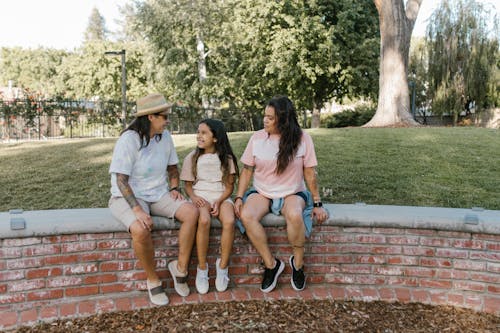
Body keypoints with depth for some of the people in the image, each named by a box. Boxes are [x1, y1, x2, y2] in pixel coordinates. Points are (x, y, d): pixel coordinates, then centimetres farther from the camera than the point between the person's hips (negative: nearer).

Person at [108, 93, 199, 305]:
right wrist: (137, 210, -31)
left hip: (159, 195, 6)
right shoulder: (129, 140, -17)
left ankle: (180, 267, -3)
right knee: (140, 230, -35)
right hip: (129, 197, -5)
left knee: (191, 212, -20)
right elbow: (121, 181, -21)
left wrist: (174, 188, -2)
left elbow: (172, 167, 16)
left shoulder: (165, 136, 2)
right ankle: (153, 280, -9)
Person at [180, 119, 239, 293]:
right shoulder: (192, 158, 9)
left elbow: (230, 185, 5)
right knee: (204, 221, -35)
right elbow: (187, 184, 10)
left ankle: (222, 266, -14)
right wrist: (193, 197, -11)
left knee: (229, 221, -33)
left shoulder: (226, 158, 7)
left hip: (221, 196, 0)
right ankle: (202, 268, -19)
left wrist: (219, 201, -13)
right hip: (200, 197, 0)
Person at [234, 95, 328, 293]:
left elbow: (310, 173, -2)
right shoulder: (257, 138, -2)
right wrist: (239, 198, -8)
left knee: (295, 215, -37)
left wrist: (317, 203, -2)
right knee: (247, 216, -31)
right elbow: (247, 170, 2)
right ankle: (271, 264, -13)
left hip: (292, 194, -2)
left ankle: (297, 262, -9)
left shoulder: (302, 138, -6)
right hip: (261, 193, 2)